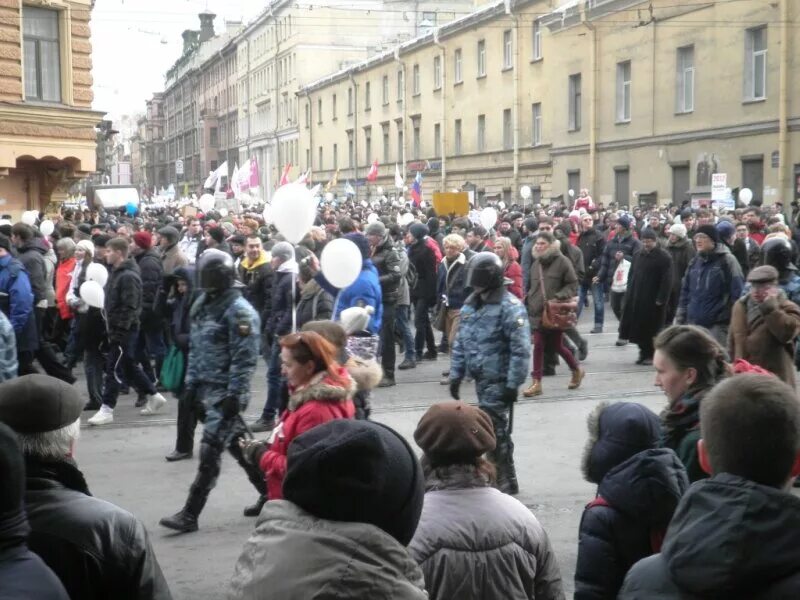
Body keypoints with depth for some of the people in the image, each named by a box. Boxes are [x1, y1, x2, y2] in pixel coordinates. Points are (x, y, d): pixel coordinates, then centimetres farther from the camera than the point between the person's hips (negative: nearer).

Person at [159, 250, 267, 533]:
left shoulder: (239, 310, -15)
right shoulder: (203, 304, 13)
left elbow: (244, 358, -18)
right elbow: (196, 348, 19)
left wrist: (235, 395, -21)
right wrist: (191, 383, 14)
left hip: (226, 392, -9)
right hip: (207, 388, 9)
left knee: (210, 451, -7)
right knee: (237, 444, 17)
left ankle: (190, 514, -4)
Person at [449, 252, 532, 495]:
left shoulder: (510, 306, -13)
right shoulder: (470, 304, 11)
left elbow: (520, 349, -17)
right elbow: (460, 343, 17)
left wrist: (513, 383, -20)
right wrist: (455, 375, 13)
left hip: (499, 380, -7)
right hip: (480, 378, 7)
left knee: (493, 429, -5)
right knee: (495, 429, 15)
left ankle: (505, 480, 6)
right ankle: (504, 478, 26)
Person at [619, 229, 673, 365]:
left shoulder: (664, 257, -8)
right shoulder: (638, 255, 13)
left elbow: (666, 280, -13)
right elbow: (631, 275, 18)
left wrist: (661, 299, -18)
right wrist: (629, 294, 11)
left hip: (653, 301, -6)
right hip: (636, 299, 6)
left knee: (651, 328, -1)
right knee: (639, 327, 7)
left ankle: (651, 355, 8)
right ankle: (644, 352, 18)